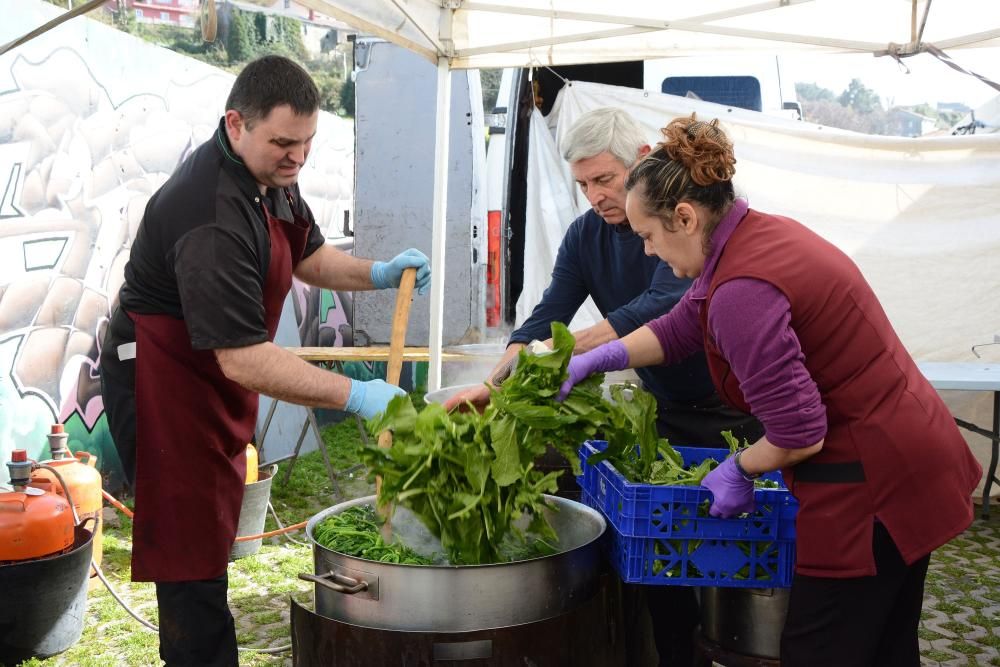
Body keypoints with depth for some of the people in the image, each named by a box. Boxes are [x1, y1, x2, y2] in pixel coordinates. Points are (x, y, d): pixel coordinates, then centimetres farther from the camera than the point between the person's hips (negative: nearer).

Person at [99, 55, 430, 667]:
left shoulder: (272, 176, 1)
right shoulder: (211, 215, -31)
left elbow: (308, 256, 17)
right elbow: (243, 359, -33)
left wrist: (378, 273, -2)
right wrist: (356, 395, -34)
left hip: (216, 385, 10)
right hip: (165, 386, -10)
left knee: (210, 539, 18)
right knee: (192, 553, -6)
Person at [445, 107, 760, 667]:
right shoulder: (586, 235, -1)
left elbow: (662, 309, -35)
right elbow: (544, 322, -10)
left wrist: (559, 351, -45)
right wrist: (492, 386, -28)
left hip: (732, 410, -6)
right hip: (663, 410, 6)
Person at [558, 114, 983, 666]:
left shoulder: (742, 291, -27)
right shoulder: (761, 230, 4)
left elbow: (798, 433, -26)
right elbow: (680, 328, 16)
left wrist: (739, 469, -8)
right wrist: (595, 359, 11)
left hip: (871, 485, -10)